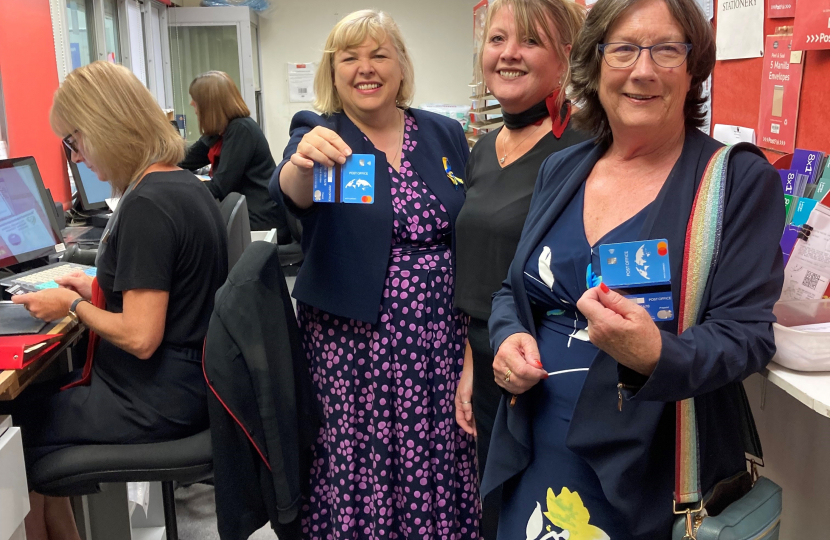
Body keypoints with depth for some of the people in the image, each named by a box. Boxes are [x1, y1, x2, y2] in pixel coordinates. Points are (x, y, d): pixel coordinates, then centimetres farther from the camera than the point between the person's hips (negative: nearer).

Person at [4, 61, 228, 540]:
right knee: (41, 396, 19)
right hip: (190, 378, 9)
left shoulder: (146, 205, -23)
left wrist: (73, 306, -9)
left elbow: (140, 337, -24)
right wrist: (99, 289, 13)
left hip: (160, 401, -9)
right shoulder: (186, 183, 6)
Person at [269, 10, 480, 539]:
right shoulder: (319, 134, -1)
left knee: (439, 470, 8)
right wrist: (303, 163, -45)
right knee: (360, 477, 2)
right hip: (353, 346, -2)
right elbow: (291, 192, -22)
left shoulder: (446, 135, 7)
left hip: (442, 342, 3)